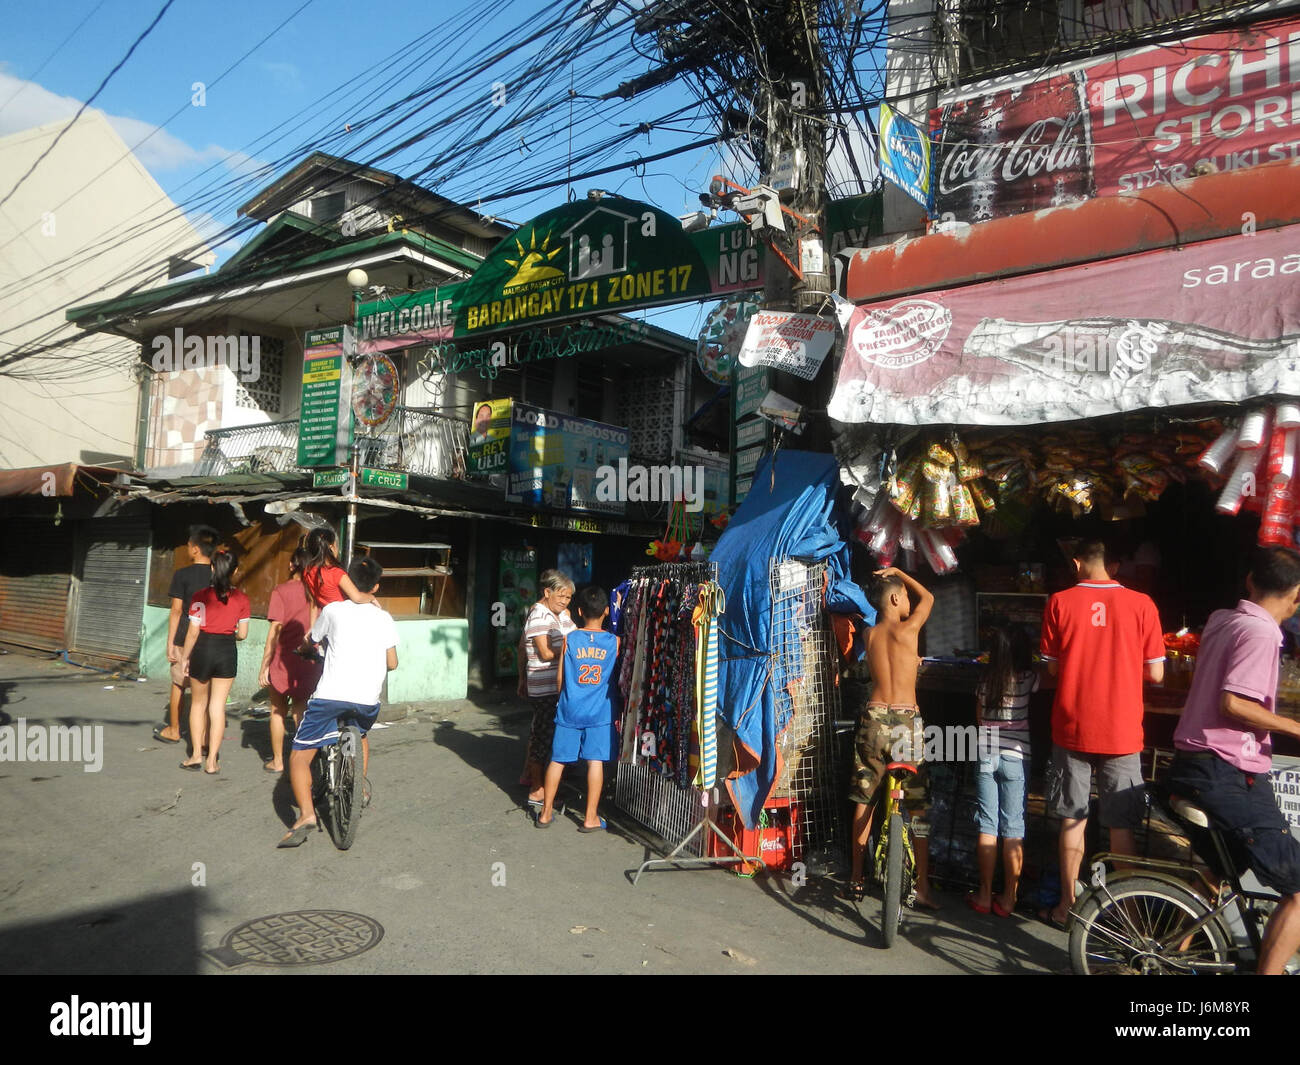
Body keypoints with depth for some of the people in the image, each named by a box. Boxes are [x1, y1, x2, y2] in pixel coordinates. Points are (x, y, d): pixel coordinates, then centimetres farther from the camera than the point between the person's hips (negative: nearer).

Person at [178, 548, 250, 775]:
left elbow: (193, 632, -8)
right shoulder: (242, 599, -3)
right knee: (218, 706, 7)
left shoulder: (201, 596, -8)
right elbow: (243, 634, 0)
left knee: (198, 703, 17)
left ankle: (197, 755, 19)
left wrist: (185, 657, 4)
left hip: (203, 649, -1)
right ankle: (212, 760, 8)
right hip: (228, 653, 1)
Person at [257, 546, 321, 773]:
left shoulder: (281, 590, -9)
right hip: (309, 661, 2)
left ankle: (277, 761, 20)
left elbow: (275, 629, -12)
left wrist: (264, 665, -7)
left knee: (278, 712, 14)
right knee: (301, 712, 11)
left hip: (284, 660, -2)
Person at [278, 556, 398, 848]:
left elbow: (315, 641, 21)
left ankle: (306, 813, -10)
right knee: (361, 734, 37)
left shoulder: (333, 610, 3)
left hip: (330, 697, -3)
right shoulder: (384, 618, 7)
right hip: (368, 701, 3)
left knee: (299, 757, 7)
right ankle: (361, 785, 30)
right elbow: (392, 663, 13)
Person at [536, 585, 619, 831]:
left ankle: (546, 812, 21)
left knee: (558, 759, 11)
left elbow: (560, 676, 0)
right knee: (595, 761, 5)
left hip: (570, 709, 1)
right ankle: (591, 817, 11)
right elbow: (617, 675, 6)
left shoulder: (570, 639, -6)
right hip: (600, 711, 0)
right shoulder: (614, 641, -5)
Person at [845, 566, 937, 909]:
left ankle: (856, 880, 18)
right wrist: (898, 573, 23)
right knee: (917, 806, 4)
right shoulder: (908, 628, -4)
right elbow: (928, 597, 15)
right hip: (906, 720, -4)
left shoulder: (869, 635, 7)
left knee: (864, 801, 11)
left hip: (873, 717, 4)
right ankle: (922, 887, 5)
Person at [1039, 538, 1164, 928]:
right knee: (1122, 827, 8)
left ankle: (1067, 907, 20)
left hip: (1072, 728, 0)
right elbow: (1155, 674, -2)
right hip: (1122, 732, 0)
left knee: (1073, 820, 11)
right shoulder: (1141, 604, -4)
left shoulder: (1059, 603, -4)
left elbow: (1052, 668, 0)